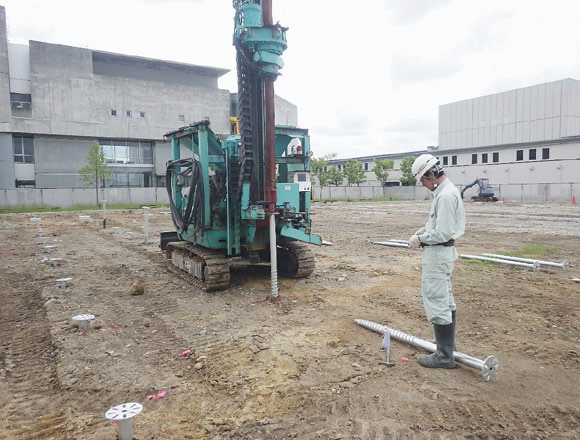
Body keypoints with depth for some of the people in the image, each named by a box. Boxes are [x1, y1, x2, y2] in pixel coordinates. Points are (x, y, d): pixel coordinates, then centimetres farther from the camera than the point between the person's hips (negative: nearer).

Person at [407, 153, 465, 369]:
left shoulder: (445, 196, -22)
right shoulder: (446, 191, 12)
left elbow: (443, 233, -26)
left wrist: (420, 239, -12)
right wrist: (424, 229, 10)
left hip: (437, 254, -11)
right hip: (442, 253, 11)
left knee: (436, 303, -5)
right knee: (445, 300, 19)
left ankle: (444, 356, 5)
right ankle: (448, 344, 34)